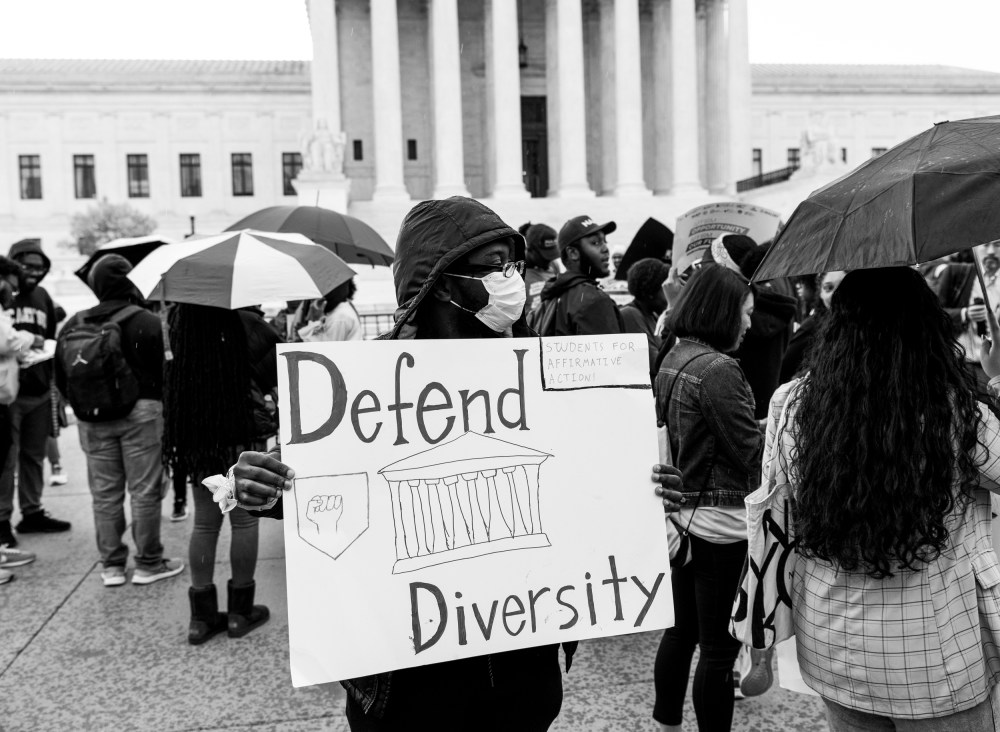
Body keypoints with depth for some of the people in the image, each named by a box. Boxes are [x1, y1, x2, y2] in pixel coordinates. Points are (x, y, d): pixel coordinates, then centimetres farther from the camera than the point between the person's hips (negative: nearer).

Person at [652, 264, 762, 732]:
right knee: (719, 646, 3)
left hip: (681, 515, 9)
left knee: (681, 630, 20)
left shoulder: (672, 361, 6)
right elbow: (752, 456, -16)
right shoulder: (719, 369, -19)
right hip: (721, 524, -9)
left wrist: (762, 427, 15)